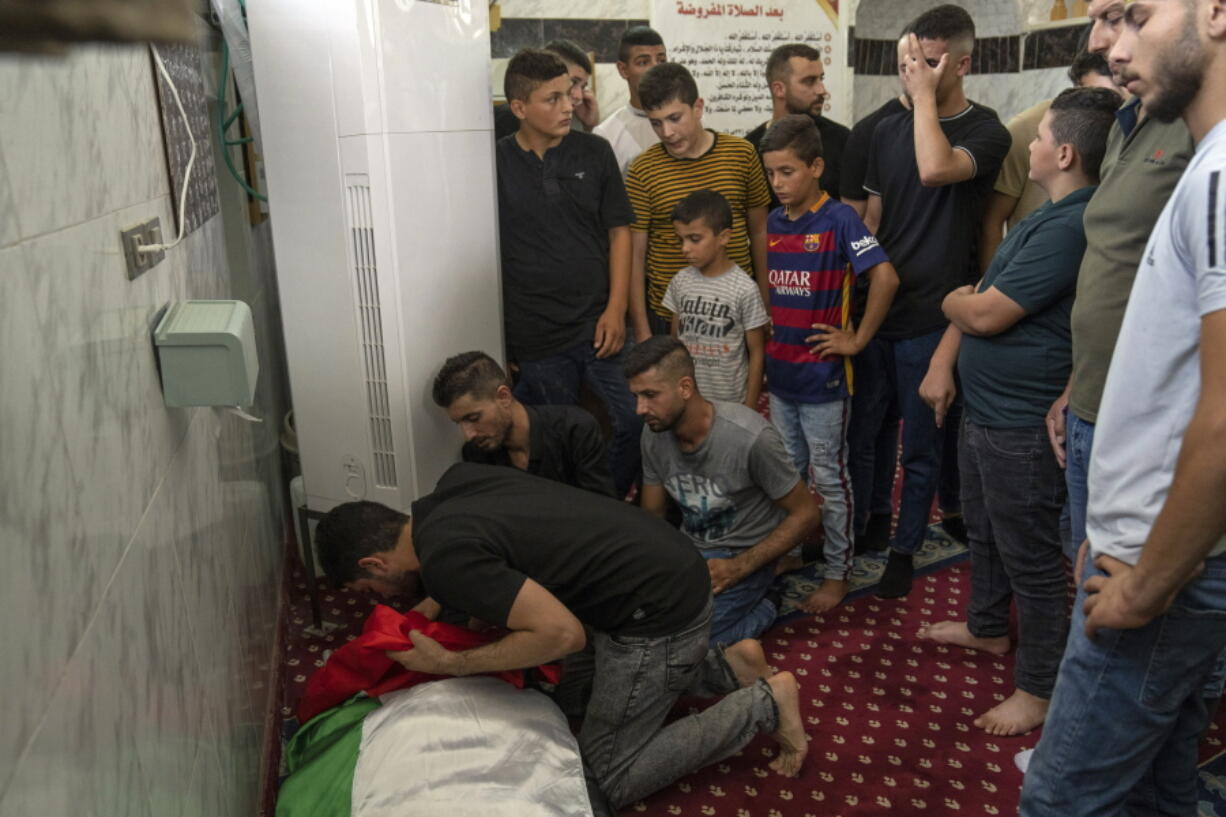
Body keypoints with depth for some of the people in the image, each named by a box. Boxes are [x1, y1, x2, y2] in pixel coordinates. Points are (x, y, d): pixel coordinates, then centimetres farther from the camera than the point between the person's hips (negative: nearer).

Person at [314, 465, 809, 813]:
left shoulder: (445, 559, -21)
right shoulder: (451, 486, 5)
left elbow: (564, 634, -24)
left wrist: (452, 665, -13)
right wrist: (439, 600, 13)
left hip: (659, 607, -9)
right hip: (668, 567, 9)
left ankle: (765, 704, 7)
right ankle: (726, 668, 22)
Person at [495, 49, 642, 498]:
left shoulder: (595, 151, 3)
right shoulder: (495, 162, -3)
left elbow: (619, 230, 5)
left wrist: (616, 309, -4)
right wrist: (500, 333, 0)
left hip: (599, 325, 2)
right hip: (535, 336, -1)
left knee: (635, 421, 2)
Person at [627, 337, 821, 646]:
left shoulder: (751, 437, -26)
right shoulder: (654, 434, -9)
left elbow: (806, 513, -14)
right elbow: (652, 515, 6)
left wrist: (739, 568, -20)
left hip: (742, 556, -6)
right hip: (687, 549, 6)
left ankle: (762, 608, 4)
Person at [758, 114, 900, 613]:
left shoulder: (839, 219, -13)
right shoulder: (773, 222, 6)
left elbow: (885, 278, -21)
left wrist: (856, 340, -16)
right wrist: (769, 340, 10)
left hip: (823, 376, -6)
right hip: (779, 372, 6)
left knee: (828, 478, 6)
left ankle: (837, 572, 20)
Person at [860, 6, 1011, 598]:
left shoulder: (986, 131, -6)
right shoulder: (888, 130, 10)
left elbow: (936, 169, -28)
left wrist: (924, 94, -16)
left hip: (930, 315, -5)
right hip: (877, 305, 5)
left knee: (920, 444, 5)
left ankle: (904, 549, 21)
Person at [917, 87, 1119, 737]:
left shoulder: (1070, 227, -24)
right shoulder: (1047, 217, 11)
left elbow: (985, 313, -24)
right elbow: (977, 291, 12)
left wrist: (952, 300, -2)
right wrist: (943, 362, 3)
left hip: (1022, 425, -10)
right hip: (985, 409, 10)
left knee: (1029, 555, 3)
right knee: (984, 529, 25)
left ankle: (1038, 688, 19)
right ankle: (987, 627, 46)